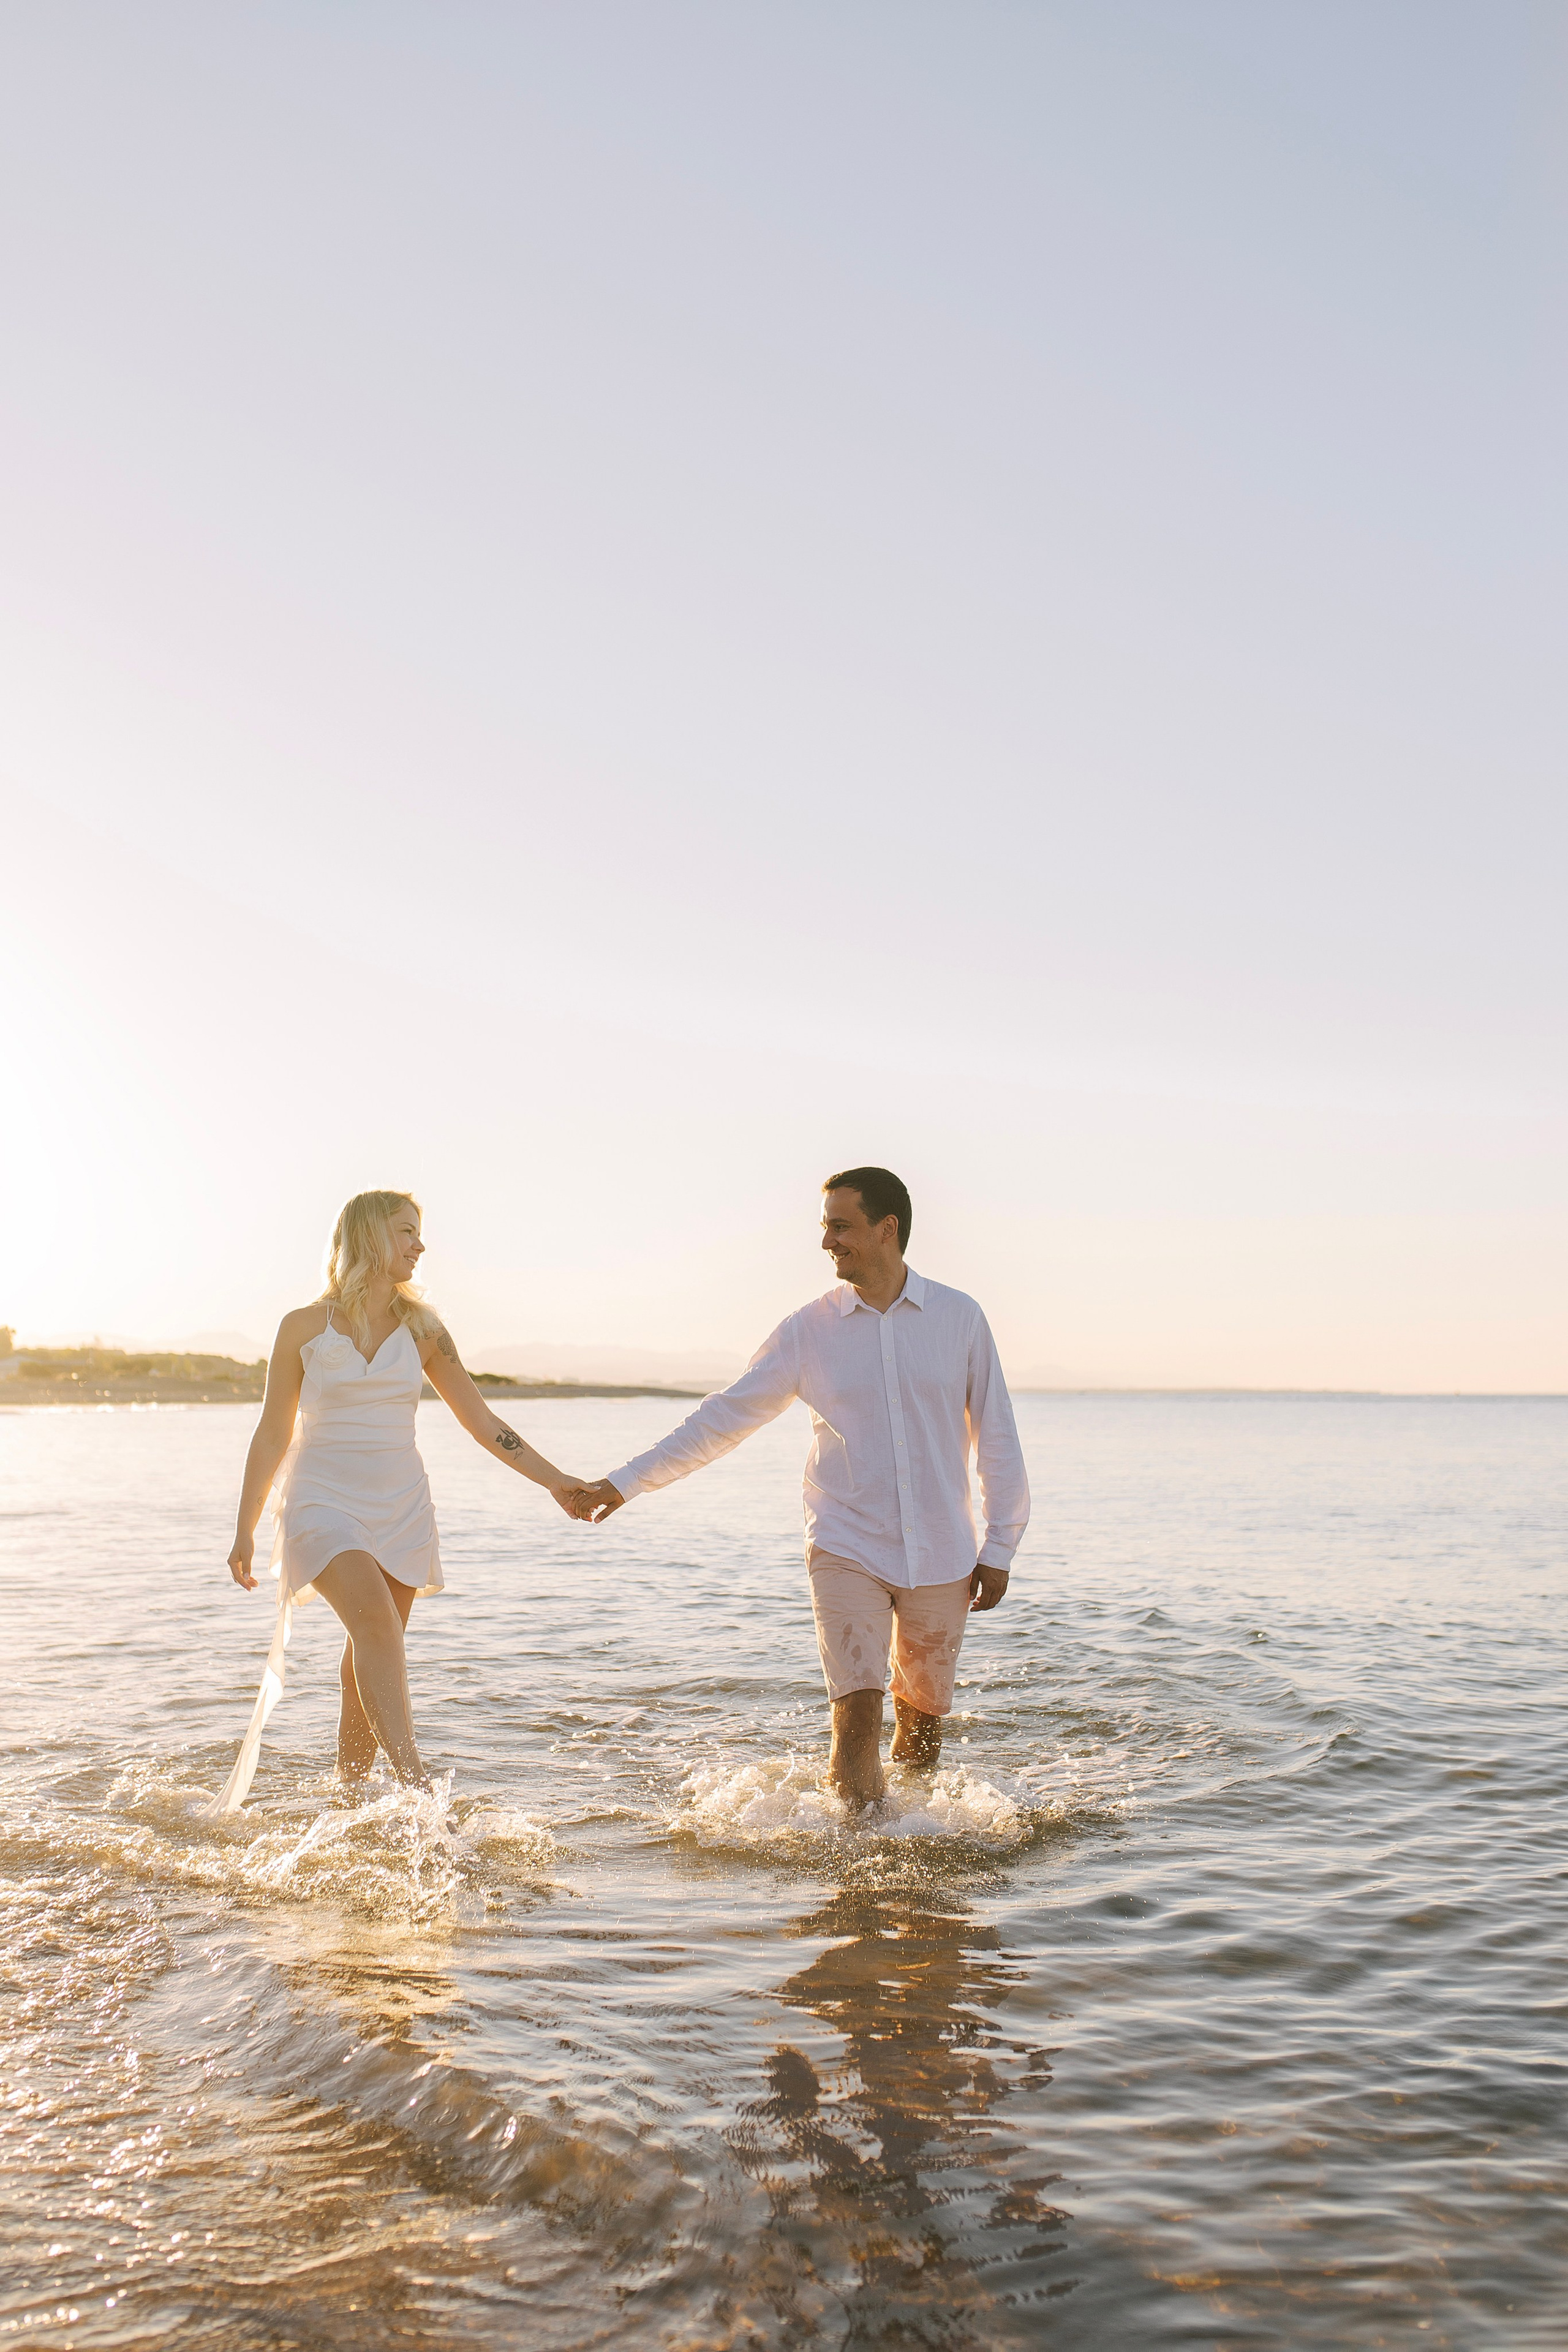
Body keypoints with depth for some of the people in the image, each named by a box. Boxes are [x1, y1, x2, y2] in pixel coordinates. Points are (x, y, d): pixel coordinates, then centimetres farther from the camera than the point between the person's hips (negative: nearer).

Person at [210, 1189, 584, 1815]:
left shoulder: (422, 1329, 7)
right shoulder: (305, 1327, -1)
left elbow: (483, 1423, 7)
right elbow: (273, 1435, 6)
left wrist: (554, 1479, -1)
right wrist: (245, 1530, 7)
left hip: (400, 1510, 4)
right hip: (324, 1503, -3)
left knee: (365, 1668, 4)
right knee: (375, 1618, -27)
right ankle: (413, 1781, -36)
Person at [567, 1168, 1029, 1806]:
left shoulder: (959, 1317, -1)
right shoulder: (808, 1331, -2)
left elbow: (996, 1438, 5)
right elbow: (722, 1418, 1)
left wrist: (999, 1549, 3)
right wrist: (625, 1483, -3)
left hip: (940, 1556, 1)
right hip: (846, 1550, -1)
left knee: (923, 1710, 13)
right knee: (856, 1712, -12)